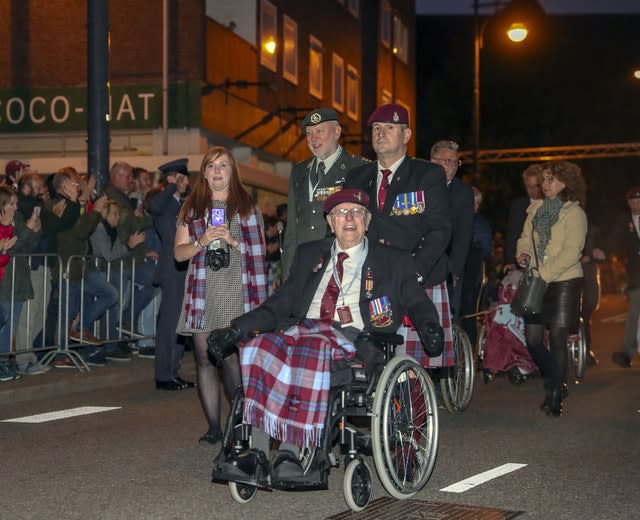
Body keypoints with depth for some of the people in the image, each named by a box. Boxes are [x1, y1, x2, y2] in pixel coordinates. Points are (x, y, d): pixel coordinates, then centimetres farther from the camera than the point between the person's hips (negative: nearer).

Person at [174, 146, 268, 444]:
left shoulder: (247, 207, 11)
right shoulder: (191, 208, 15)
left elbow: (260, 251, 8)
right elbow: (179, 252, 11)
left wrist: (234, 241, -8)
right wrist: (201, 242, -8)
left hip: (238, 293, -2)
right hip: (203, 293, 2)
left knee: (232, 358, -11)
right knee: (205, 359, -1)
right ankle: (214, 427, 5)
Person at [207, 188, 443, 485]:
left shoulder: (393, 262, 19)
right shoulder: (309, 254, 26)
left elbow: (418, 304, 14)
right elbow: (280, 303, 22)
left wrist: (430, 327, -10)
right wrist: (236, 329, 9)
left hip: (351, 336, -3)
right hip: (302, 328, 3)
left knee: (311, 351, -38)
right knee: (261, 346, -30)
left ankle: (289, 452, -38)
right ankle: (258, 454, -33)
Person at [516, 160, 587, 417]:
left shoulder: (574, 213, -6)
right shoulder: (536, 208, 11)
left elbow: (571, 253, -14)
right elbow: (526, 237, 18)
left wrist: (544, 274, -19)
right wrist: (523, 252, -5)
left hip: (564, 282, -5)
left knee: (557, 340, -5)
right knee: (532, 339, 4)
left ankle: (555, 398, 4)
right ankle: (555, 383, 27)